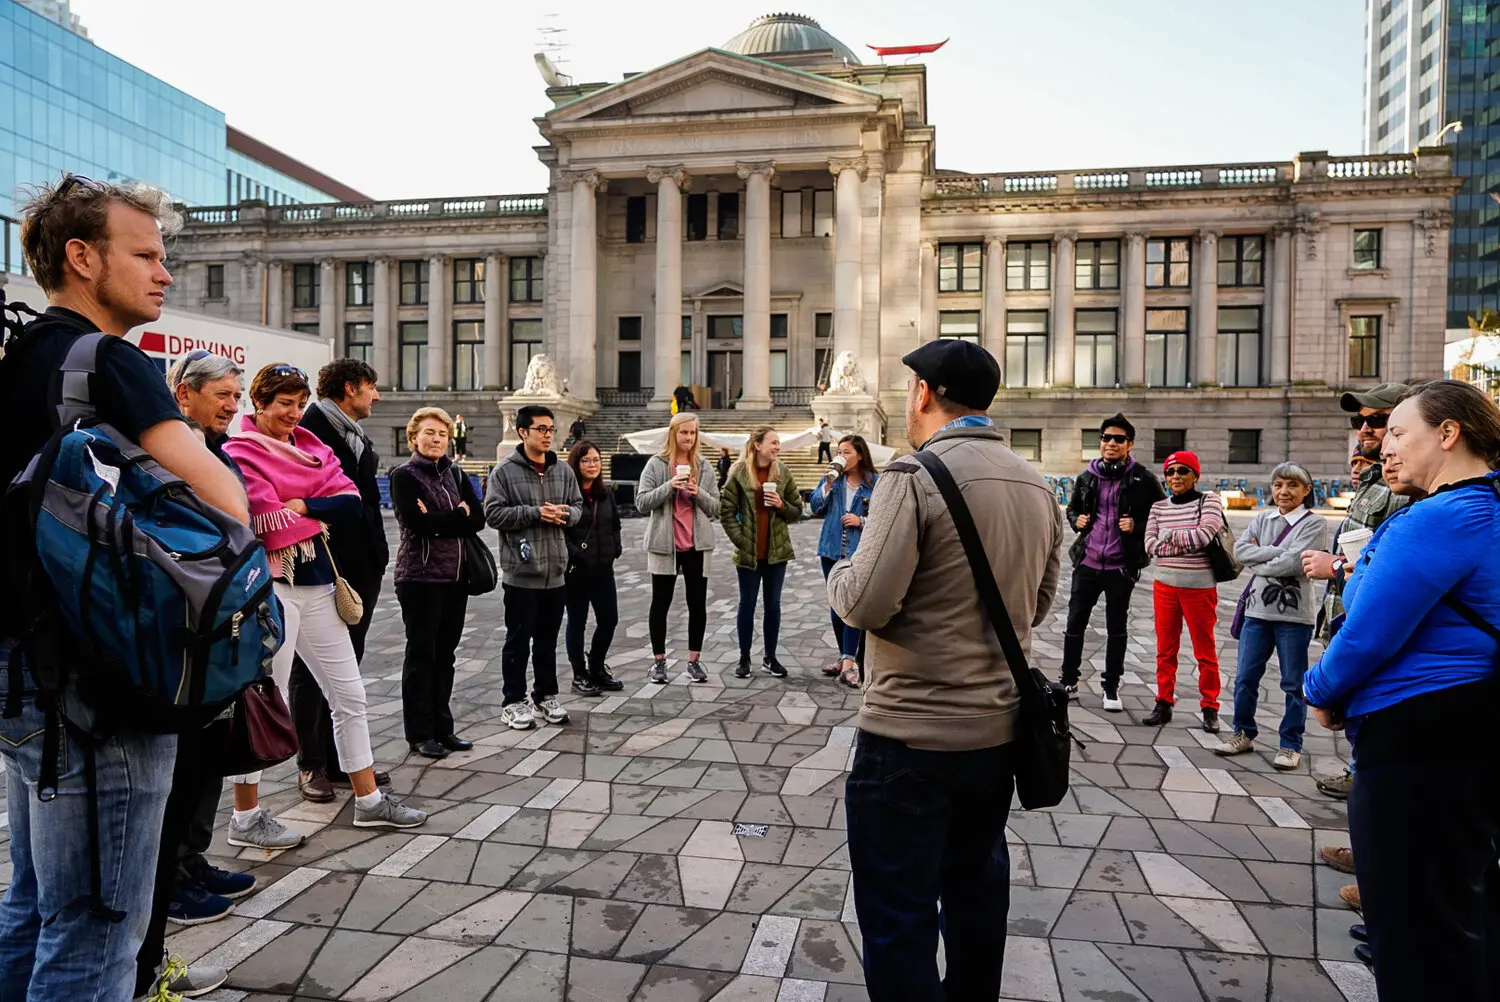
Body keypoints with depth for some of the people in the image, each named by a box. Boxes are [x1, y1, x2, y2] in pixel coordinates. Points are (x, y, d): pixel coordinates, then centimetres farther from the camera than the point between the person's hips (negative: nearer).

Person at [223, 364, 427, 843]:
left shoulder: (311, 446, 14)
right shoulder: (240, 453, -6)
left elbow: (353, 504, 1)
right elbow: (268, 522, -17)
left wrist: (301, 505, -12)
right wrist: (322, 512, -5)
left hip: (318, 583, 7)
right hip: (272, 587, -7)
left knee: (350, 695, 11)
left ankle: (369, 800, 23)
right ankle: (246, 818, 19)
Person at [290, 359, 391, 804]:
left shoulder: (356, 437, 15)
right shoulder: (310, 431, -10)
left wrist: (375, 565, 14)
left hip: (359, 573, 8)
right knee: (311, 671, 6)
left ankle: (342, 761, 24)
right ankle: (312, 765, 17)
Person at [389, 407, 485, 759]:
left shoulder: (455, 473, 10)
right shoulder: (404, 475, -5)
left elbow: (478, 519, -2)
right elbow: (417, 523, -19)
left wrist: (437, 520, -13)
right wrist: (457, 516, -10)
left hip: (456, 575, 5)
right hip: (420, 576, -5)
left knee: (445, 654, 11)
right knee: (421, 654, 3)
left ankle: (442, 727, 22)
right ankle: (419, 734, 14)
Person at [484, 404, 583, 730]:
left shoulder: (563, 470, 8)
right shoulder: (505, 470, -6)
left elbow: (578, 505, 15)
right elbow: (493, 512, -11)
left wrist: (566, 514, -9)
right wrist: (535, 513, -18)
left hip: (556, 570, 5)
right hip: (521, 571, -5)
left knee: (548, 639, 15)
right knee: (518, 639, 6)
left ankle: (546, 696, 29)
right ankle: (514, 700, 19)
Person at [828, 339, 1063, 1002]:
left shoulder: (915, 476, -16)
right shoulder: (1037, 486, 7)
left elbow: (865, 605, -20)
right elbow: (1037, 605, 15)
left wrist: (840, 571, 0)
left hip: (913, 736, -7)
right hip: (999, 729, 8)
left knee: (897, 921, 6)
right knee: (978, 893, 23)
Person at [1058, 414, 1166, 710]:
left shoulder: (1142, 479, -5)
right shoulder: (1087, 477, 5)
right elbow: (1072, 508, 19)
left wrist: (1138, 526, -14)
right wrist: (1076, 520, -2)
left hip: (1121, 566, -3)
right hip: (1086, 562, 3)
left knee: (1117, 628, 9)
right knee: (1075, 623, 9)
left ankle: (1111, 687, 23)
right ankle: (1069, 681, 23)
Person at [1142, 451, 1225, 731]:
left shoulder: (1209, 501, -4)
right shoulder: (1159, 507, 6)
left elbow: (1203, 535, -20)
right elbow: (1150, 544, -3)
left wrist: (1169, 535, -9)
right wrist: (1186, 544, -13)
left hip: (1200, 588, -3)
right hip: (1164, 585, 4)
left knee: (1205, 651, 6)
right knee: (1165, 649, 9)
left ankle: (1210, 708, 18)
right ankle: (1164, 704, 18)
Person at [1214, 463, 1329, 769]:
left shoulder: (1314, 524, -5)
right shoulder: (1262, 519, 9)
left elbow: (1294, 563, -18)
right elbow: (1240, 550, -5)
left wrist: (1257, 562, -7)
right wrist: (1276, 551, -15)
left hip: (1293, 615, -4)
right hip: (1257, 610, 4)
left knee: (1293, 684, 7)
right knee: (1245, 678, 10)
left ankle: (1291, 745, 19)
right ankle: (1244, 734, 25)